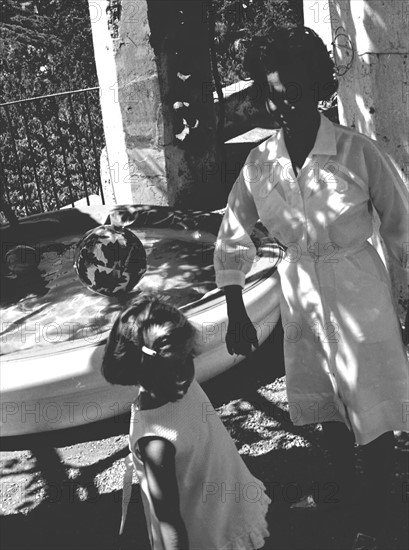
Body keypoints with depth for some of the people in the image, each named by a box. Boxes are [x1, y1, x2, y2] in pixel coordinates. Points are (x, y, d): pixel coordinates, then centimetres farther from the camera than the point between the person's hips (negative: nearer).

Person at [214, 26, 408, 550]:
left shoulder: (358, 152, -18)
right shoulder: (260, 162, -6)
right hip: (300, 295, 4)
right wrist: (236, 314, 2)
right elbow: (232, 240, 5)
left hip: (359, 295, -4)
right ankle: (343, 496, 44)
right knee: (326, 410, 20)